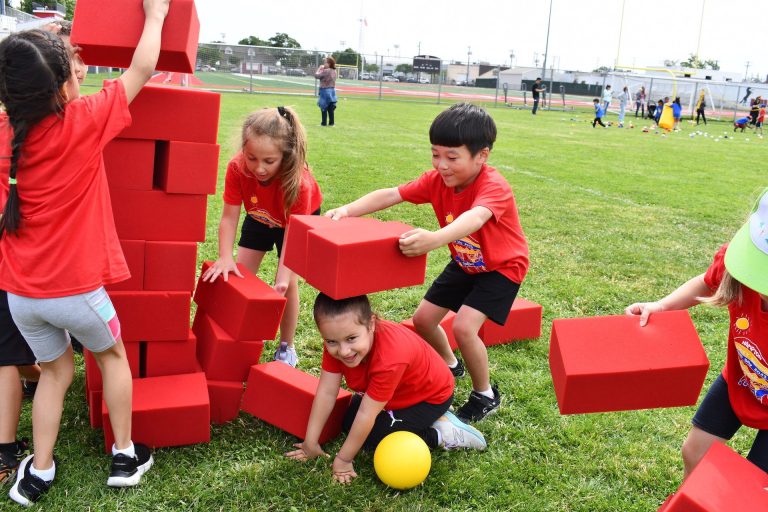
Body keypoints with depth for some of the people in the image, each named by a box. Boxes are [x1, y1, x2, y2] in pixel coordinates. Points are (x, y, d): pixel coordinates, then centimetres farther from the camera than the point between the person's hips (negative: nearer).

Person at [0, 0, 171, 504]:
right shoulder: (83, 122, -16)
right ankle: (125, 456, 29)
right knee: (112, 354, 22)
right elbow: (142, 70, -7)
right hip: (74, 288, -4)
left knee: (56, 371, 24)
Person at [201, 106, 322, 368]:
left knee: (287, 282, -13)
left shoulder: (299, 182, -42)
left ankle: (286, 347, 4)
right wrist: (225, 258, -43)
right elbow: (229, 217, -30)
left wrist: (283, 277, -46)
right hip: (259, 217, 4)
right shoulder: (237, 168, -35)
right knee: (239, 276, -2)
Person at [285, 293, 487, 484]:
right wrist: (310, 443, -16)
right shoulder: (337, 343, -24)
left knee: (371, 437, -15)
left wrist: (344, 459, -24)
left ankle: (442, 435, -4)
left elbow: (366, 414, -34)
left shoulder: (389, 360, -43)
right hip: (399, 389, 8)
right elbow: (326, 392, -19)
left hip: (431, 396, -8)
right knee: (349, 422, 1)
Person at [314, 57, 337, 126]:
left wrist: (320, 68, -2)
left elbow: (316, 75, -15)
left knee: (324, 108, 0)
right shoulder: (334, 71, 7)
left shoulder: (326, 71, -18)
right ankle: (331, 122, 11)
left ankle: (324, 122, 1)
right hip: (332, 90, 7)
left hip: (325, 91, -7)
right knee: (331, 108, 10)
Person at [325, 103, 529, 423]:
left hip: (501, 267, -7)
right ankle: (450, 366, 37)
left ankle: (486, 396, 2)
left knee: (464, 326, -23)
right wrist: (348, 210, -38)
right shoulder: (437, 180, -15)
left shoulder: (494, 187, -35)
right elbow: (390, 195, -21)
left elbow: (475, 217, -57)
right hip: (464, 264, 7)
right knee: (423, 319, 6)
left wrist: (435, 239, -76)